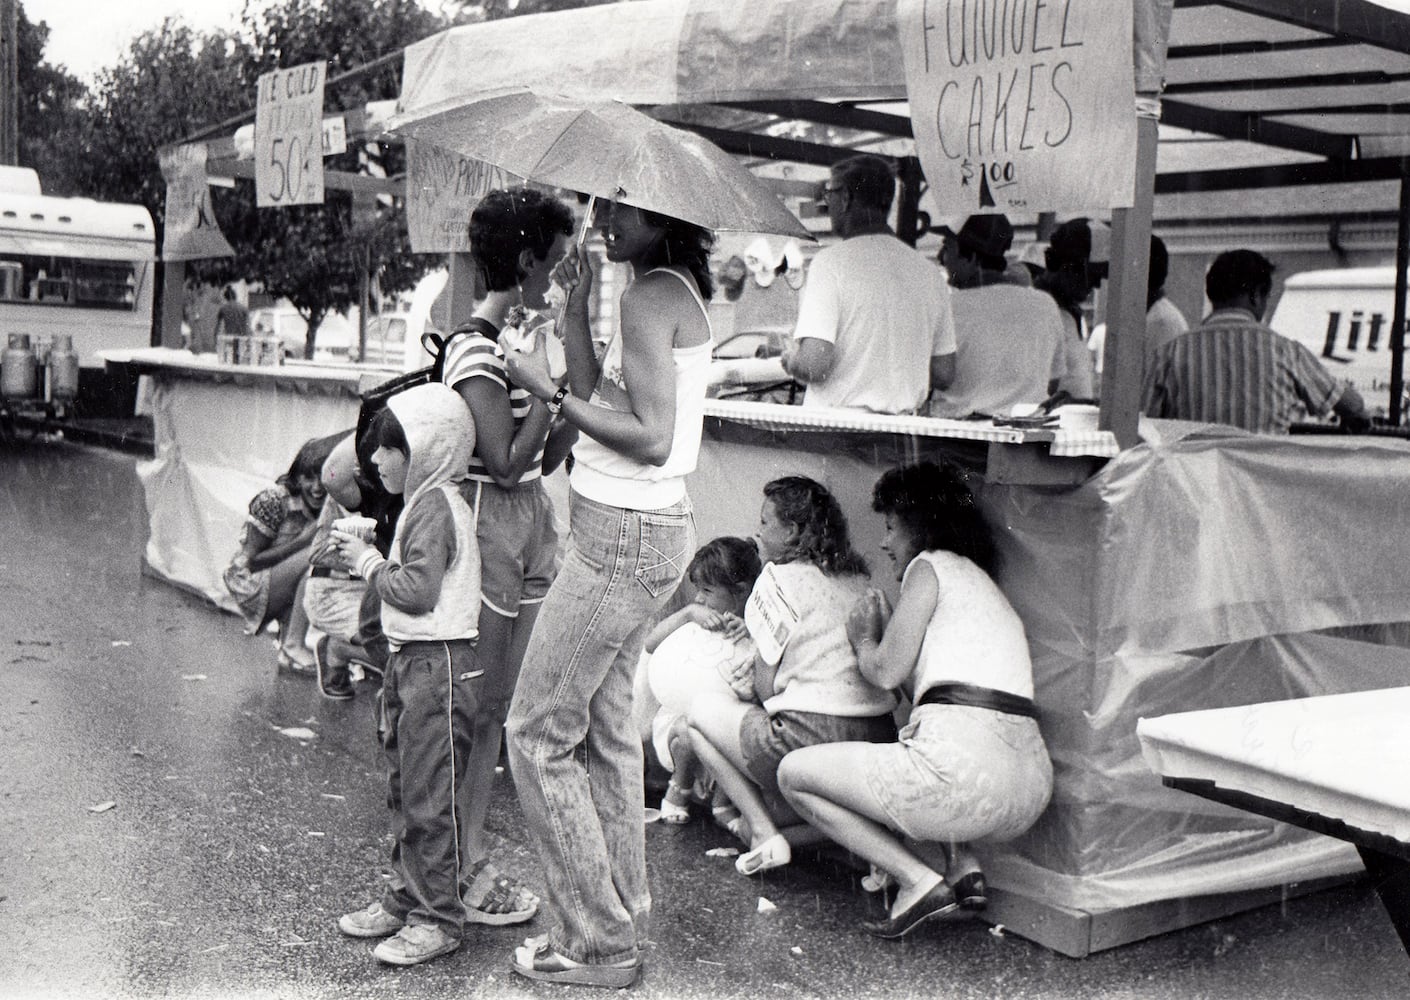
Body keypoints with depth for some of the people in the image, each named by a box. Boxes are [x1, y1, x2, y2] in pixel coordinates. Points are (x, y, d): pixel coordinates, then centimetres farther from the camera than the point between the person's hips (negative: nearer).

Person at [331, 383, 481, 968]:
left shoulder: (435, 508, -16)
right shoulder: (425, 502, 15)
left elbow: (418, 590, -23)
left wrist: (369, 563, -12)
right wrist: (366, 559, 7)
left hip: (438, 664, -11)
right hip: (410, 660, 11)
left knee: (429, 798, -4)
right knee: (404, 788, 17)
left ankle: (438, 918, 5)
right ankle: (406, 897, 29)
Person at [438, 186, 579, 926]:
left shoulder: (531, 332, 12)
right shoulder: (477, 347, -14)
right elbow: (507, 461, -21)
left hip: (532, 516, 9)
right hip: (489, 524, -9)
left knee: (496, 703, 13)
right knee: (479, 705, -1)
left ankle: (472, 855, 23)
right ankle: (461, 872, 10)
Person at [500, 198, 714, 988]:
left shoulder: (651, 296, -16)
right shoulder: (678, 292, 13)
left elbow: (650, 439, -22)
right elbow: (602, 400, 12)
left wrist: (552, 393, -16)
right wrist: (577, 309, 5)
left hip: (624, 536, -10)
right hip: (647, 531, 10)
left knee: (539, 734, -1)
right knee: (605, 728, 17)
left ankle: (599, 942, 7)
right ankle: (622, 923, 27)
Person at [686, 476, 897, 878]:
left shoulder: (779, 577, -4)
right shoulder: (859, 578, 15)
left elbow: (764, 685, -4)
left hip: (810, 736, -8)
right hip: (880, 743, 8)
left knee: (700, 712, 15)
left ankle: (764, 832, 3)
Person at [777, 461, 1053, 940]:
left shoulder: (931, 566, 5)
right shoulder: (981, 579, 30)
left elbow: (886, 672, 0)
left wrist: (864, 641, 20)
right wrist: (886, 629, 32)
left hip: (965, 766, -9)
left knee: (794, 773, 10)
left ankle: (919, 881, -4)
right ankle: (964, 864, 15)